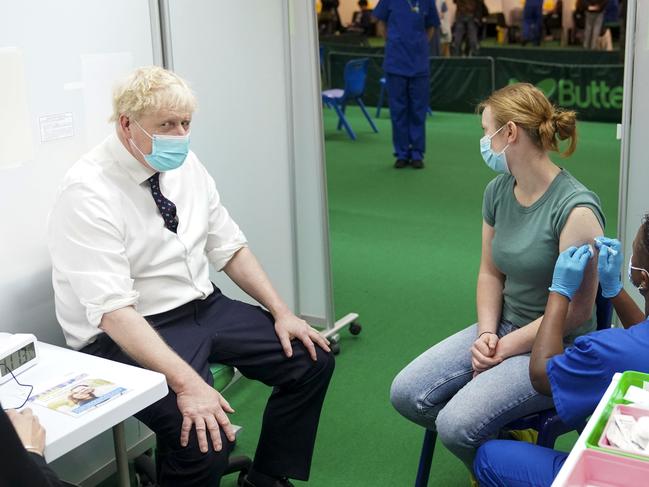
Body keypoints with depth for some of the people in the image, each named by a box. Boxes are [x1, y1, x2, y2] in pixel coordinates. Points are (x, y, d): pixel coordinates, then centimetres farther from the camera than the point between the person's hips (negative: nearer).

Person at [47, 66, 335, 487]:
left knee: (314, 359, -1)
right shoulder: (87, 193, -21)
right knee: (205, 441, -28)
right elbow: (113, 310, -27)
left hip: (205, 307, 8)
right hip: (128, 333, -7)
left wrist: (281, 311, -1)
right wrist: (186, 382, -35)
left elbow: (229, 247, 9)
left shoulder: (185, 164, 1)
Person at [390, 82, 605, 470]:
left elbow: (575, 311, -18)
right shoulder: (498, 191, 2)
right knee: (406, 395, -7)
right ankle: (497, 441, 11)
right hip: (504, 327, 7)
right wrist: (486, 332, -5)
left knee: (457, 424, -24)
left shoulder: (576, 209, -21)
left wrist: (505, 348, -14)